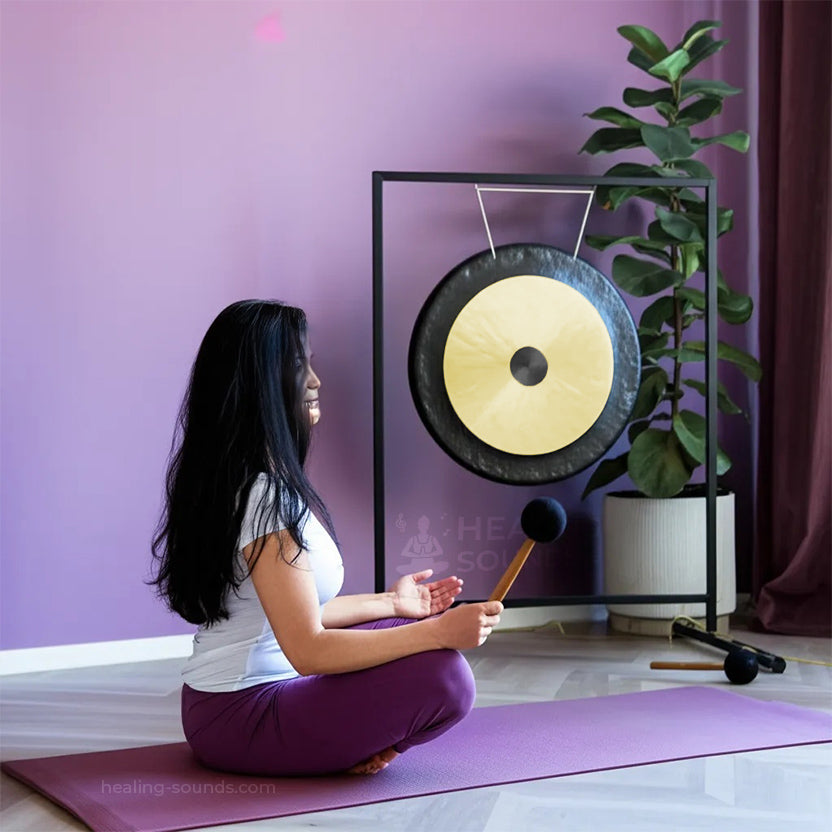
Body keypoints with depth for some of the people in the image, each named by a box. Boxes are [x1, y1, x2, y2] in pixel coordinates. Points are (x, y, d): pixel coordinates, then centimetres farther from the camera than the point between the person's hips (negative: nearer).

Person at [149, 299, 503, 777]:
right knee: (445, 679, -24)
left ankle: (356, 740, 2)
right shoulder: (266, 496, -21)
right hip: (241, 717, -10)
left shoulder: (230, 481, 10)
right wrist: (438, 632, -22)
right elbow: (308, 650, -24)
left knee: (419, 622, 18)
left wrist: (389, 603, 18)